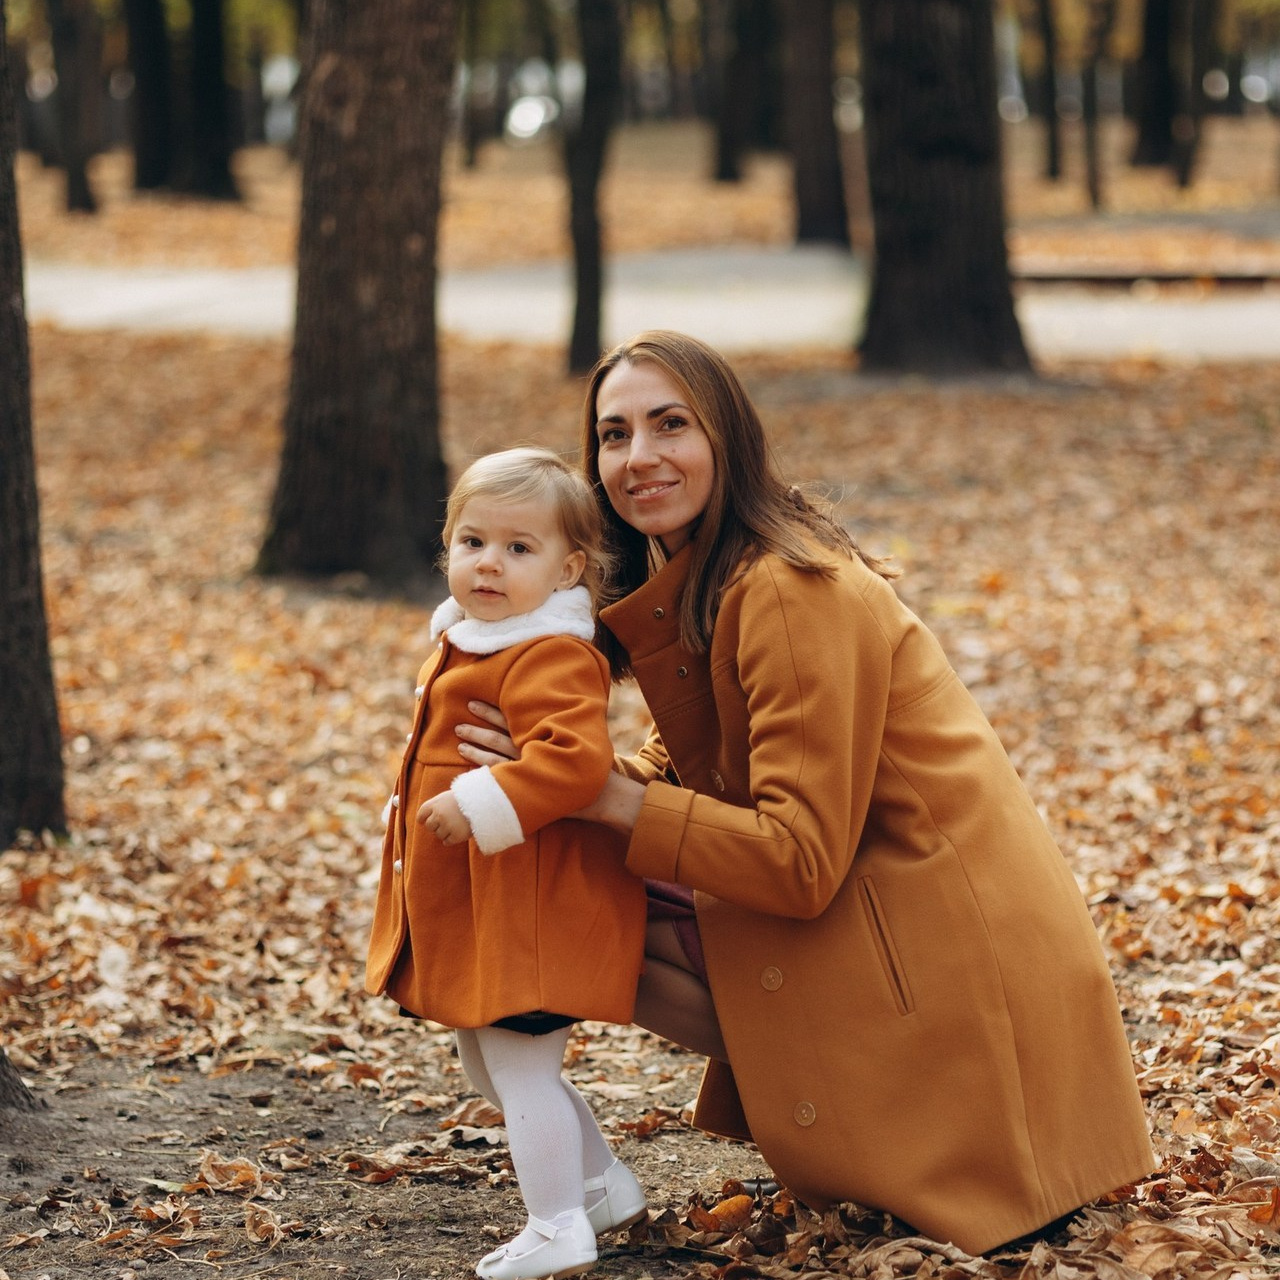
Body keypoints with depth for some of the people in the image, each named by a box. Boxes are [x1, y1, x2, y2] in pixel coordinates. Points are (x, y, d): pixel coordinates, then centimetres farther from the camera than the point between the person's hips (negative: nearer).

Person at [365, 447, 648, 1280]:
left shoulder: (547, 659, -20)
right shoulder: (469, 643, 13)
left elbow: (576, 756, -34)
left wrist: (482, 805, -34)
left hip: (534, 913, -11)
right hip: (477, 909, 11)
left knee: (519, 1063, -5)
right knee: (490, 1063, 20)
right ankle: (606, 1188, 34)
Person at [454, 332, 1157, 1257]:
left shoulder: (792, 592, -20)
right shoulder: (684, 587, 8)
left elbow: (801, 860, -23)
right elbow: (688, 765, 16)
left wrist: (609, 799, -22)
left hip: (943, 939, -9)